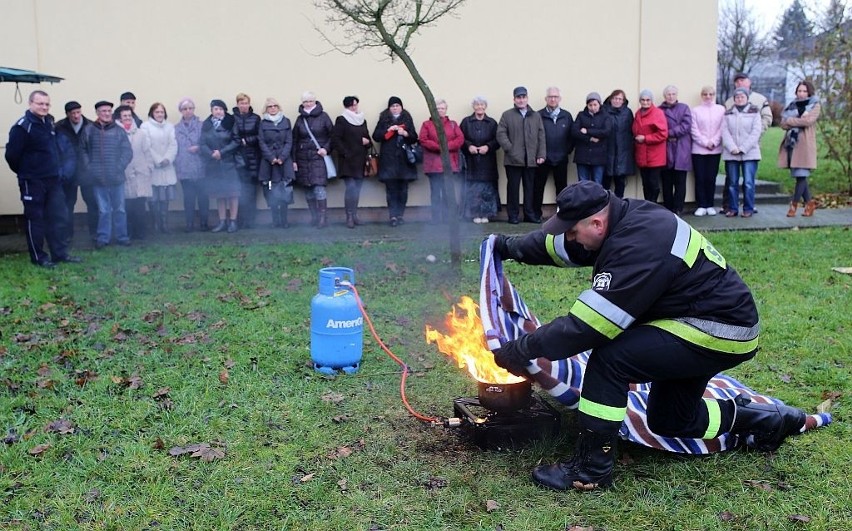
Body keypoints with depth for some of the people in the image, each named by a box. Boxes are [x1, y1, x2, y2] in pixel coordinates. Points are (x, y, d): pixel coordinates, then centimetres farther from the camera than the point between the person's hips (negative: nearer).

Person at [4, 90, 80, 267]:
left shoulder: (49, 122, 9)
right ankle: (38, 257, 11)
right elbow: (12, 154, -13)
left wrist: (54, 169, 16)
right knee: (35, 219, 2)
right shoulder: (23, 126, -14)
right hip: (32, 182, -7)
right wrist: (24, 172, 0)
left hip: (53, 180, 7)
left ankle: (60, 253, 19)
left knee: (59, 216, 9)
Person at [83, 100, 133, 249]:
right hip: (98, 179, 0)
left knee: (119, 209, 7)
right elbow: (83, 150, 5)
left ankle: (122, 236, 17)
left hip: (116, 178, 1)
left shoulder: (119, 131, 2)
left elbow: (127, 152, 0)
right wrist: (88, 167, -3)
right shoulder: (89, 131, 2)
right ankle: (103, 237, 13)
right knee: (103, 210, 4)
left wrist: (119, 167, -7)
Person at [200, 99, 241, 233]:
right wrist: (212, 154, -14)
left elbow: (236, 142, -8)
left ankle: (233, 221, 5)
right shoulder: (206, 125, 6)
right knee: (219, 193, 7)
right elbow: (202, 144, 3)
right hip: (213, 164, 3)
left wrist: (221, 152, -14)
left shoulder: (231, 124, -3)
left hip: (229, 163, -3)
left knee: (232, 192, -2)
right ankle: (222, 221, 14)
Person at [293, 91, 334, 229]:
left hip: (319, 157, -4)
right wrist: (294, 160, 7)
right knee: (308, 189, 4)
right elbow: (294, 140, 12)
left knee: (319, 187, -14)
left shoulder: (323, 116, 1)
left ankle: (323, 217, -9)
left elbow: (332, 135, 4)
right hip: (303, 159, 4)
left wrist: (326, 148, -10)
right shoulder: (300, 119, 10)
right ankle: (314, 217, 12)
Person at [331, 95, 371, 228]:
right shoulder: (341, 120, -2)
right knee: (350, 187, -12)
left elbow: (367, 138, 23)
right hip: (348, 160, -5)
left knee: (357, 188, 6)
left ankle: (355, 214, 14)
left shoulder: (362, 120, 17)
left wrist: (367, 142, 0)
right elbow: (335, 139, -8)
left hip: (360, 160, 6)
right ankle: (349, 216, -6)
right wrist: (345, 153, -14)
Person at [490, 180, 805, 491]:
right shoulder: (626, 218, -4)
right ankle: (768, 420, 36)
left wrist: (522, 349, -23)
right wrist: (511, 247, 11)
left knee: (610, 357, -24)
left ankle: (590, 470, -12)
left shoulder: (638, 249, -31)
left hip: (720, 334, -10)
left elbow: (585, 326, -31)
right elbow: (563, 247, 15)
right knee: (668, 421, 21)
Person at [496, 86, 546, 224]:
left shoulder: (536, 116, 13)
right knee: (513, 187, 2)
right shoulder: (507, 115, 5)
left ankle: (529, 214, 16)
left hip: (531, 160, 3)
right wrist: (510, 149, -12)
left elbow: (541, 137, 9)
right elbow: (501, 134, -2)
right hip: (513, 159, -3)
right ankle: (513, 215, 9)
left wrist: (541, 154, 1)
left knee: (530, 188, 7)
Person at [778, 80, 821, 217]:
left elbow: (808, 120, -13)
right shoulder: (792, 105, 18)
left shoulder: (814, 105, 6)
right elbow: (783, 124, 3)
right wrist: (799, 119, -11)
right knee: (798, 176, 5)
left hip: (804, 144, -5)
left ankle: (794, 204, -5)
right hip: (792, 143, 5)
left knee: (801, 175, -9)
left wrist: (790, 120, -3)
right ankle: (809, 202, 16)